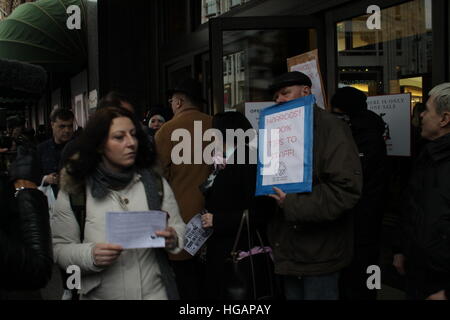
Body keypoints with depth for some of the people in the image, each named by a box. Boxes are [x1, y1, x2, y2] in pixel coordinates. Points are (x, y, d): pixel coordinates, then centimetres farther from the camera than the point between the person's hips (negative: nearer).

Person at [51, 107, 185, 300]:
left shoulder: (154, 182, -2)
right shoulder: (74, 190, -8)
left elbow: (179, 228, 4)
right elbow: (60, 249, -6)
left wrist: (173, 240, -18)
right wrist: (90, 255, -24)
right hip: (99, 295, -1)